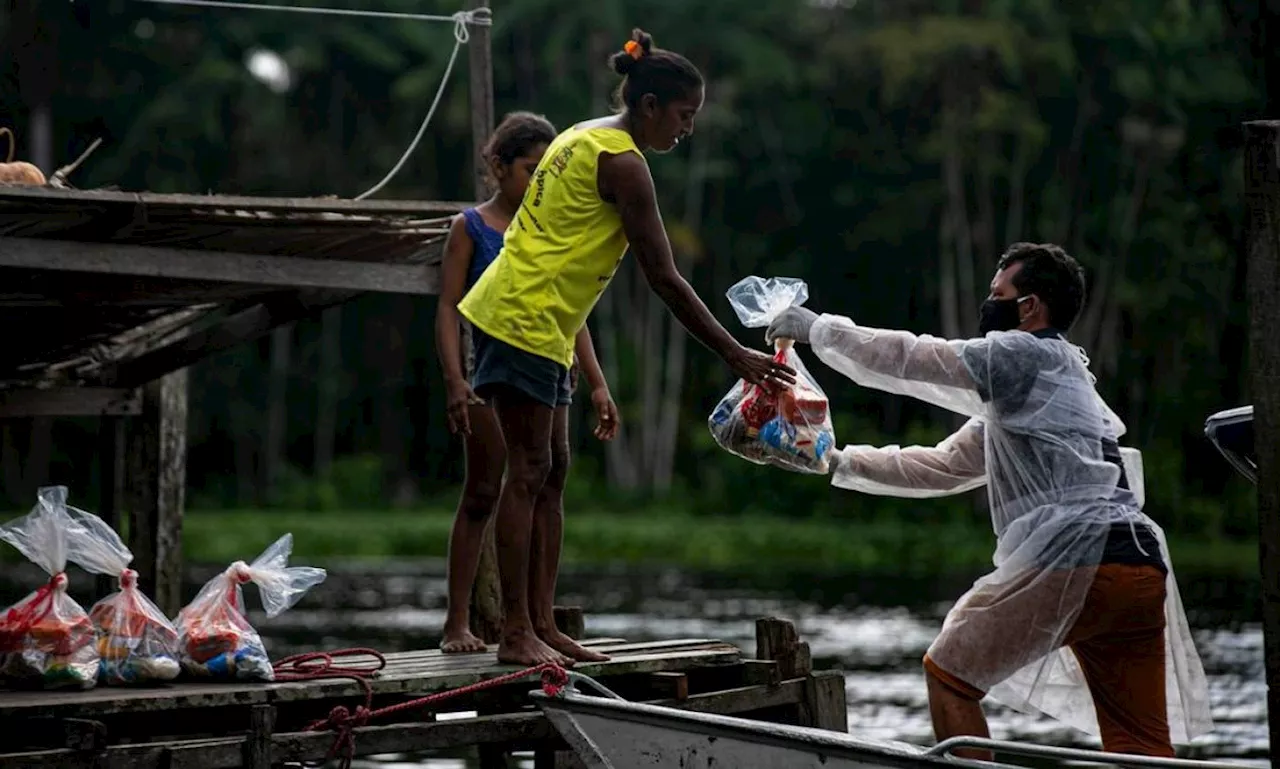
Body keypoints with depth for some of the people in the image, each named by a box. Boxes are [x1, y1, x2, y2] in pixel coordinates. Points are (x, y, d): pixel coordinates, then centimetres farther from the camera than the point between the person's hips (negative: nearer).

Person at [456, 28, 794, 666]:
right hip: (524, 321, -10)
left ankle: (541, 626, 11)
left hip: (540, 323, 10)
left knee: (543, 476, 9)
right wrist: (735, 356, -13)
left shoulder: (584, 138, 17)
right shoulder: (623, 161, -13)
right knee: (528, 473, -9)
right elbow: (664, 279, -16)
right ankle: (515, 633, -8)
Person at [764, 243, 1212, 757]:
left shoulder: (1025, 354, 3)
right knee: (1143, 748, 6)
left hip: (1073, 562, -9)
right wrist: (842, 461, 33)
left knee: (948, 674, 7)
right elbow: (944, 465, 34)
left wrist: (818, 328, 14)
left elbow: (907, 359, 2)